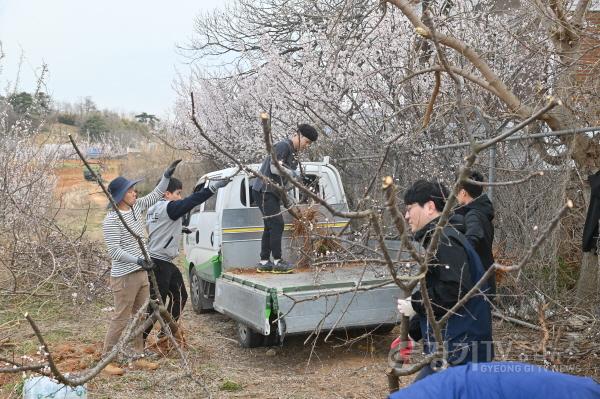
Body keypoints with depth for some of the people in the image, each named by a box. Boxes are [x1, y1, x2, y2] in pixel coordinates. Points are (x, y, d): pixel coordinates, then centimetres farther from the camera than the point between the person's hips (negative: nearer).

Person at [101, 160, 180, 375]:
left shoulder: (136, 207, 6)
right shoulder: (112, 220, -16)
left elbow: (155, 195, 20)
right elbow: (114, 251, -19)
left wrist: (167, 175, 11)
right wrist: (137, 260, -28)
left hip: (141, 273, 8)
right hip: (124, 276, -8)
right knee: (121, 318, -3)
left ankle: (138, 357, 23)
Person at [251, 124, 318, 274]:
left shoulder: (294, 153, 18)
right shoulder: (283, 146, -12)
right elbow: (274, 168, -22)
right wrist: (293, 174, -15)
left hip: (273, 192, 10)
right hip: (264, 190, -10)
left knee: (270, 227, 10)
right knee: (277, 225, -10)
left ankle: (264, 262, 16)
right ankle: (277, 262, -6)